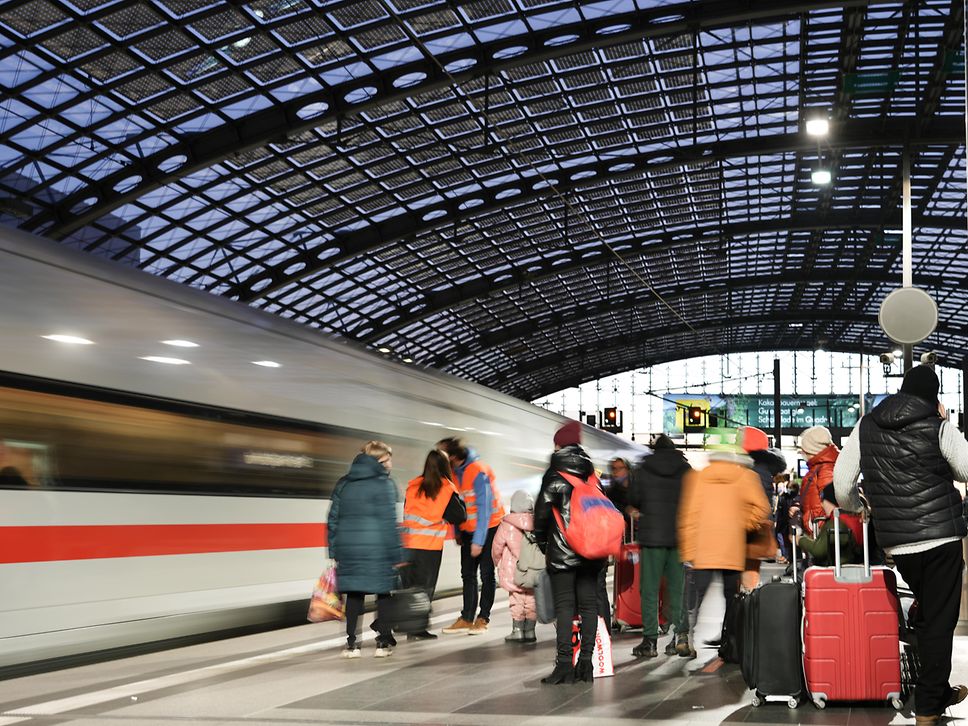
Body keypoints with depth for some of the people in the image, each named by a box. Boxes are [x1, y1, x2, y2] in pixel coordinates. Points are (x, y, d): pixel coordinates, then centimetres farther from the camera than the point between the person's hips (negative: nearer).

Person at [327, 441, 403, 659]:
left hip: (348, 548, 5)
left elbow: (333, 520, 11)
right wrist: (397, 556, -7)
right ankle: (383, 642, 9)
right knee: (383, 593, 7)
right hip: (377, 549, -5)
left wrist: (334, 552, 15)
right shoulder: (384, 483, -6)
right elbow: (388, 523, -11)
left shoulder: (343, 484, 11)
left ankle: (351, 643, 9)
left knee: (354, 594, 10)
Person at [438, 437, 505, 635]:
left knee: (486, 574, -1)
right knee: (467, 574, 5)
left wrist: (478, 540, -22)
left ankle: (482, 619, 5)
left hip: (488, 528, -7)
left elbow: (484, 508, -23)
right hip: (468, 530, 7)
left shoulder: (478, 472, -23)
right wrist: (458, 533, 3)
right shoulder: (455, 472, 0)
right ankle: (466, 618, 8)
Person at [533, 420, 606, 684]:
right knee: (589, 605, 7)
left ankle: (564, 664, -9)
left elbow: (542, 511, -6)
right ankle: (585, 662, 8)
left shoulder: (555, 474, -6)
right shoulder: (591, 473, 9)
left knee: (565, 606, -5)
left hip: (562, 552, -5)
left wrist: (541, 541, 9)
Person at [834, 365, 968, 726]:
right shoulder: (938, 427, -6)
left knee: (927, 615, 20)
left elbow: (842, 479, 7)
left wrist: (854, 507, 26)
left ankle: (939, 692, 28)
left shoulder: (866, 426, 6)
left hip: (896, 543, 4)